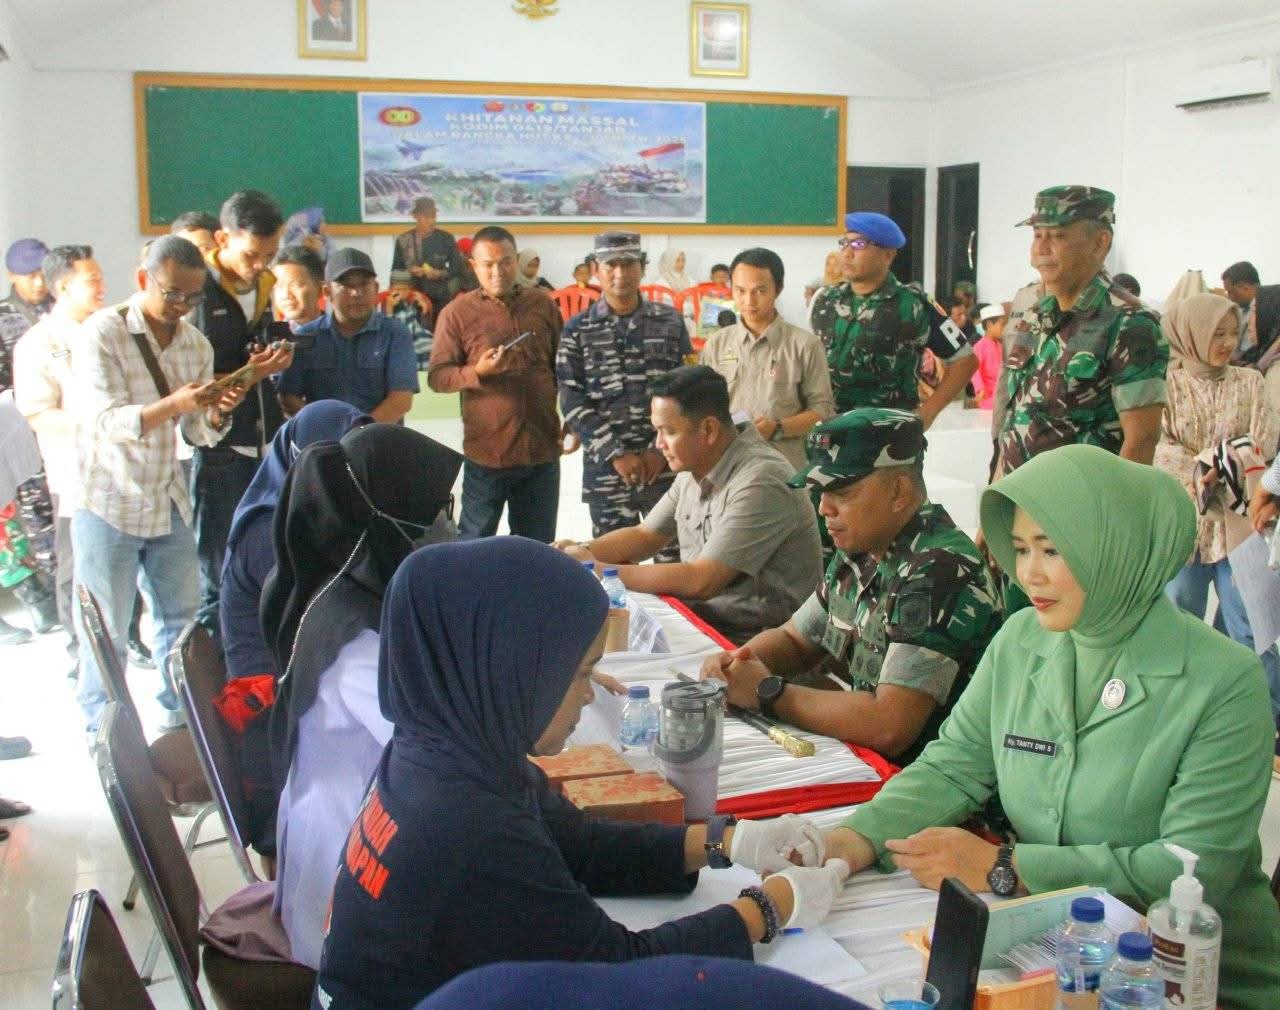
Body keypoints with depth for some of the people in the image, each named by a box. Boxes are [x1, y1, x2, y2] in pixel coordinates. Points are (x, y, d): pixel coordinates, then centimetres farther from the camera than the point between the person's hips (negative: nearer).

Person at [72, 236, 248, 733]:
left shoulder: (196, 344, 5)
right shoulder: (102, 333, -11)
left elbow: (199, 433, 9)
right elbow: (106, 420, -21)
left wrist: (218, 413, -14)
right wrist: (175, 403, -36)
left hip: (170, 504, 5)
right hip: (108, 506, -5)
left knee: (181, 618, 12)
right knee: (104, 633, 3)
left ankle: (180, 721, 28)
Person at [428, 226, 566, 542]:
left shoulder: (543, 306, 6)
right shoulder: (457, 312, -4)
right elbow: (436, 377, -6)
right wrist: (477, 372, -23)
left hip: (543, 449, 3)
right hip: (486, 452, -3)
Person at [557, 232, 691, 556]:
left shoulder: (671, 322, 6)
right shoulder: (578, 330, 3)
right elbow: (572, 403, -3)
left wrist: (662, 450, -6)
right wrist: (616, 454, -11)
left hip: (668, 467, 1)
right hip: (606, 471, -1)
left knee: (675, 558, 6)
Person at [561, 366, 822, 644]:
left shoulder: (760, 483, -23)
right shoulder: (695, 468, 5)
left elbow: (700, 582, -25)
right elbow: (644, 536, 16)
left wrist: (601, 570, -19)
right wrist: (583, 552, -3)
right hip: (699, 616, 8)